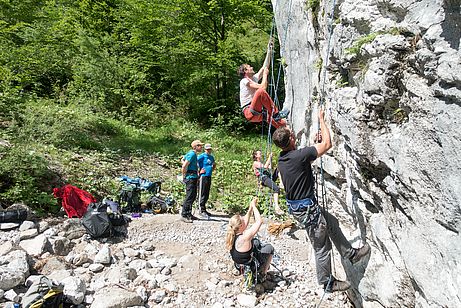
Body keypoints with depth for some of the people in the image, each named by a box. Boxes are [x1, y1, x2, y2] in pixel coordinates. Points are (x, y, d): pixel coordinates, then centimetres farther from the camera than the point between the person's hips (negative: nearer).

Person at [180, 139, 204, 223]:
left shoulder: (193, 153, 15)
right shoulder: (192, 154, -15)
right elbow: (184, 166, -21)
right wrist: (184, 176, -10)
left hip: (194, 177, 10)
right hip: (190, 177, -10)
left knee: (193, 196, 13)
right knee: (189, 197, -10)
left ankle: (189, 214, 21)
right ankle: (184, 215, -5)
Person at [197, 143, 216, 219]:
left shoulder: (212, 157, 17)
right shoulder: (202, 156, -6)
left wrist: (214, 166, 8)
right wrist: (199, 171, -13)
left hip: (209, 177, 8)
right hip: (203, 176, -8)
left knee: (207, 195, 12)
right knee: (203, 194, -5)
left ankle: (203, 209, 22)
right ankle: (202, 210, -2)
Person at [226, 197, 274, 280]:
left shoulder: (232, 235, -17)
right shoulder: (245, 238, -38)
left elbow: (246, 221, -2)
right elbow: (259, 221, -32)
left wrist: (251, 208, -6)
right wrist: (254, 206, -24)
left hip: (237, 261, 6)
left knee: (256, 242, 26)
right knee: (270, 248, 15)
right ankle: (263, 273, 31)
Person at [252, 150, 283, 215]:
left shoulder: (261, 163, 32)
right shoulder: (255, 163, 5)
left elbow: (270, 168, 26)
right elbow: (265, 167, -11)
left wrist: (271, 159, 19)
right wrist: (269, 157, -5)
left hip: (269, 177, 8)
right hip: (263, 179, -8)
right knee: (276, 188, -32)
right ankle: (276, 207, -40)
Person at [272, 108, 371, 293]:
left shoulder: (282, 159, 2)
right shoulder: (298, 155, -26)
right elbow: (327, 144, -19)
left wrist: (315, 142, 18)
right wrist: (321, 119, -9)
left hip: (296, 206, 9)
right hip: (306, 209, -9)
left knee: (332, 222, 25)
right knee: (322, 247, 8)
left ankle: (350, 254, 40)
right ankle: (327, 283, 26)